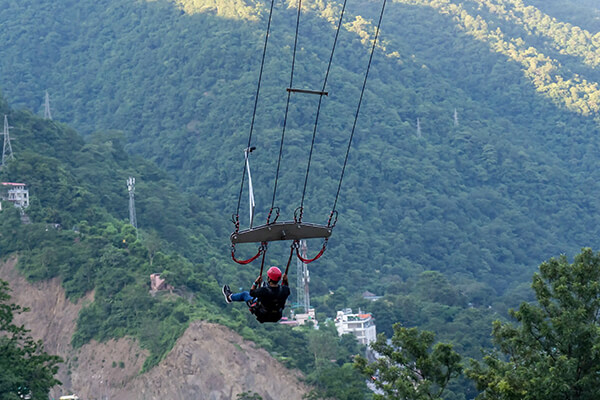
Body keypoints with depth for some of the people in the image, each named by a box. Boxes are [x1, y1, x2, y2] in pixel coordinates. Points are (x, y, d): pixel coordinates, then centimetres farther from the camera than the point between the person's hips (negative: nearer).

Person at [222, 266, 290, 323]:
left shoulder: (263, 291, -34)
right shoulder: (285, 290, -25)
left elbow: (251, 293, -13)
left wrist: (256, 283, -5)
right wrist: (285, 281, 1)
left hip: (262, 316, -3)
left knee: (245, 294, 19)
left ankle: (229, 297, 49)